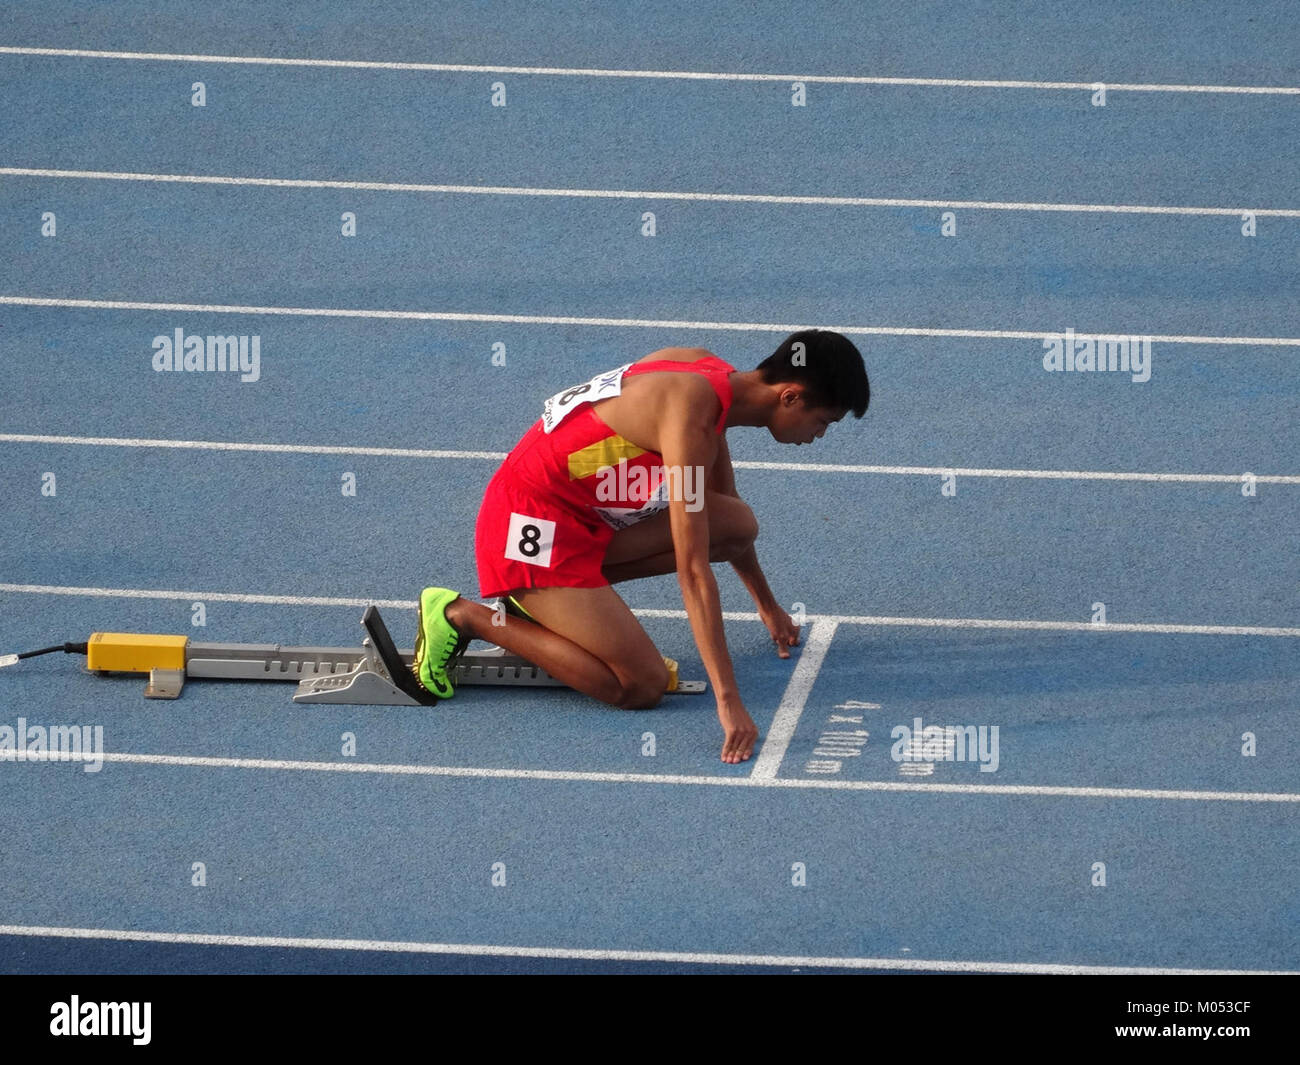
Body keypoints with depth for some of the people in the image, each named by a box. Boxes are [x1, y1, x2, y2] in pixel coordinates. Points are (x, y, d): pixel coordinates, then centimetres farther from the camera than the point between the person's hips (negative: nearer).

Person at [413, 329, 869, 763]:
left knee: (739, 525, -3)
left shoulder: (714, 376, 4)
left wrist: (768, 605, 31)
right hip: (531, 522, -9)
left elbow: (725, 511, 23)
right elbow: (693, 572, -28)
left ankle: (541, 599, 5)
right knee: (642, 687, -12)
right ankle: (463, 615, -3)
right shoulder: (690, 417, -25)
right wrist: (728, 699, -30)